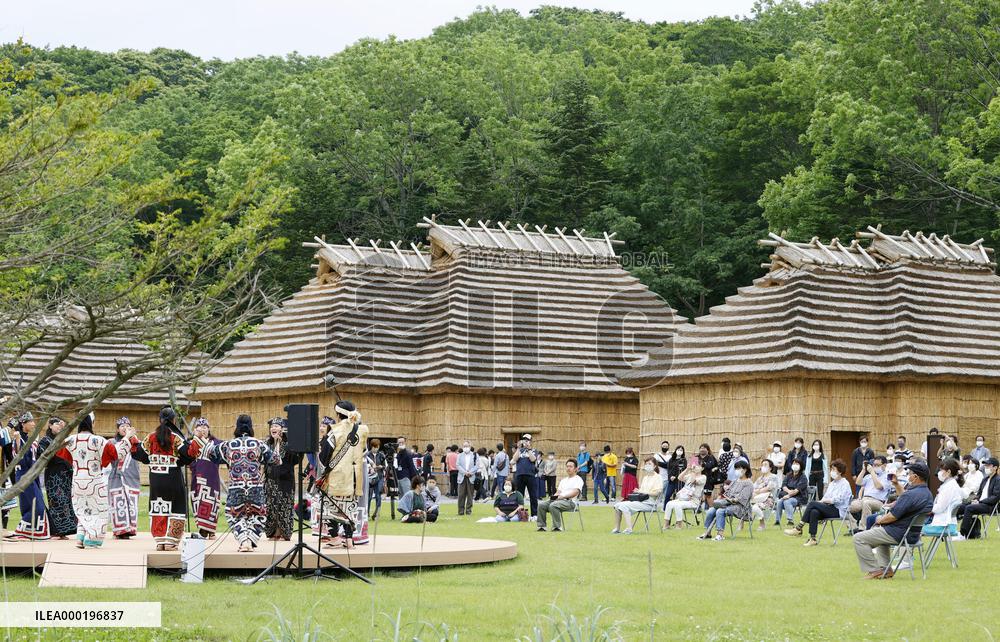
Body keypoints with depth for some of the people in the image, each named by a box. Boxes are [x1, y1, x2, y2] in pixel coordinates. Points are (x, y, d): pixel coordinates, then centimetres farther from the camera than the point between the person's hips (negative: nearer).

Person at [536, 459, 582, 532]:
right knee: (541, 505, -16)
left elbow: (575, 492, -11)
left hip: (570, 502, -7)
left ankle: (557, 527, -28)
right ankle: (541, 526, -15)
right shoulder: (563, 480, 29)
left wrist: (563, 496, -22)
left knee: (553, 505, -36)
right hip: (557, 500, 7)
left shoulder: (578, 479, 4)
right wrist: (554, 496, -2)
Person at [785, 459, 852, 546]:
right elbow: (826, 497, 20)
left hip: (838, 511, -7)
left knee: (812, 504, -24)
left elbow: (838, 500, -14)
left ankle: (798, 528, -23)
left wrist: (823, 500, -10)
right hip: (829, 509, 7)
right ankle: (812, 539, -30)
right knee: (814, 512, -28)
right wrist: (822, 501, -3)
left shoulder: (845, 484, -3)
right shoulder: (832, 483, 23)